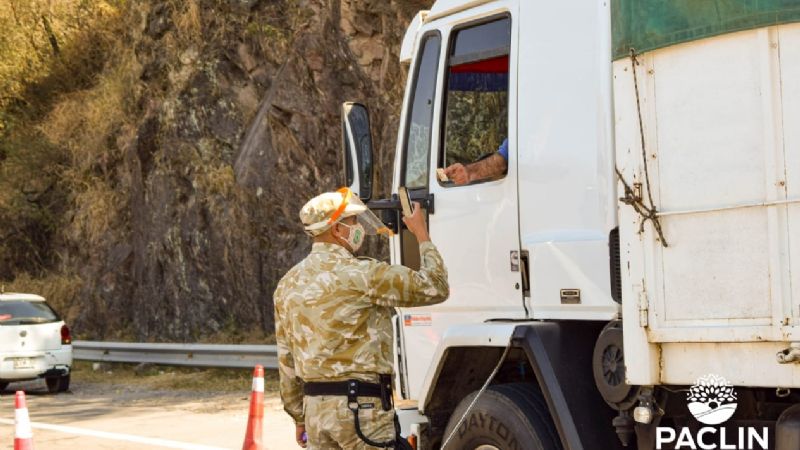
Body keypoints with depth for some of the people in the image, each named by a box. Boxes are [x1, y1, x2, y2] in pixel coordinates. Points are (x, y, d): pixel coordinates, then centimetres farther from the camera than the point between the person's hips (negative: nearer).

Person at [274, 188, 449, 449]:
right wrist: (422, 234, 5)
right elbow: (435, 288, -9)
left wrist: (299, 417, 21)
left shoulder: (289, 283, 10)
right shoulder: (360, 275, -13)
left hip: (315, 408, 7)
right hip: (361, 408, -7)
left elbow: (286, 361, 14)